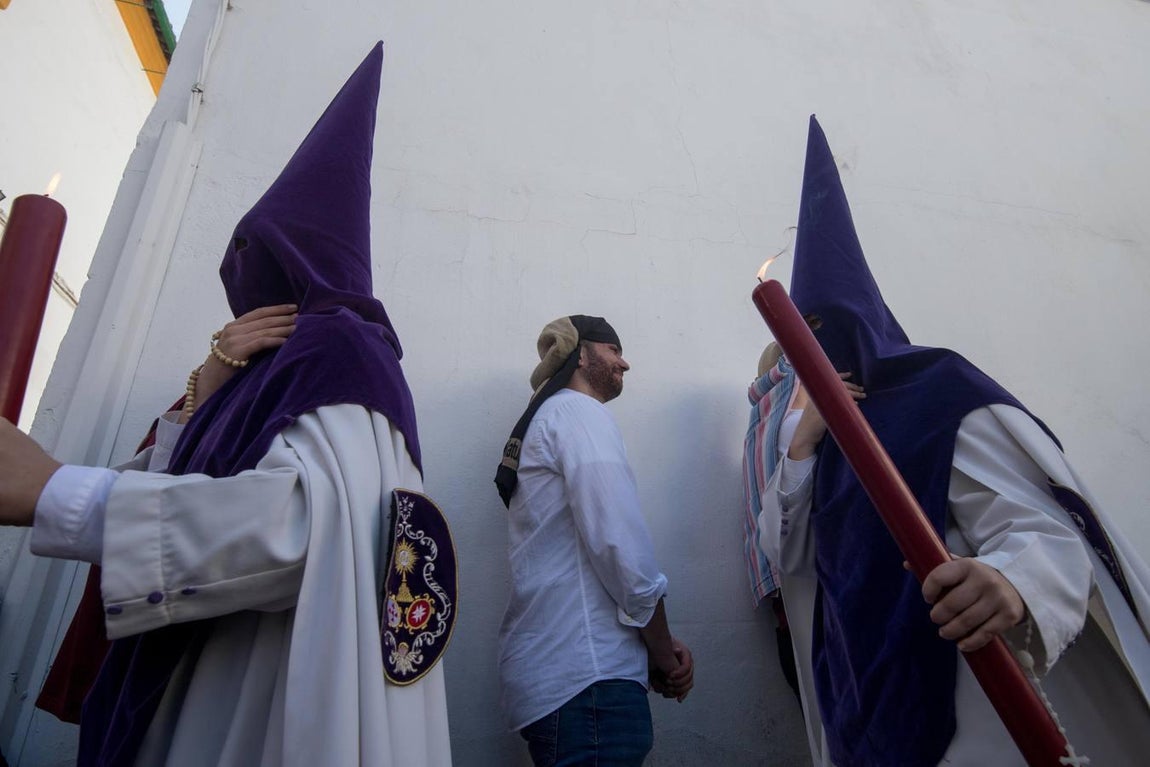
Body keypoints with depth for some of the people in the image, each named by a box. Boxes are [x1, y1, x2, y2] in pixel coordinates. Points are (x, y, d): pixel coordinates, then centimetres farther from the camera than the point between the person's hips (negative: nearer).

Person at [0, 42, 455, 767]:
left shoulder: (336, 349, -11)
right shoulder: (273, 369, 16)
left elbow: (303, 516, -29)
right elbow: (171, 495, 12)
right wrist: (203, 392, -2)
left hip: (271, 700, -8)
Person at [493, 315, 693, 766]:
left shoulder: (541, 421, 22)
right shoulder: (580, 411, -6)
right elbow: (620, 545, -17)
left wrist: (656, 648, 10)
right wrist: (664, 653, -3)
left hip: (548, 672, 10)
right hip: (585, 675, -10)